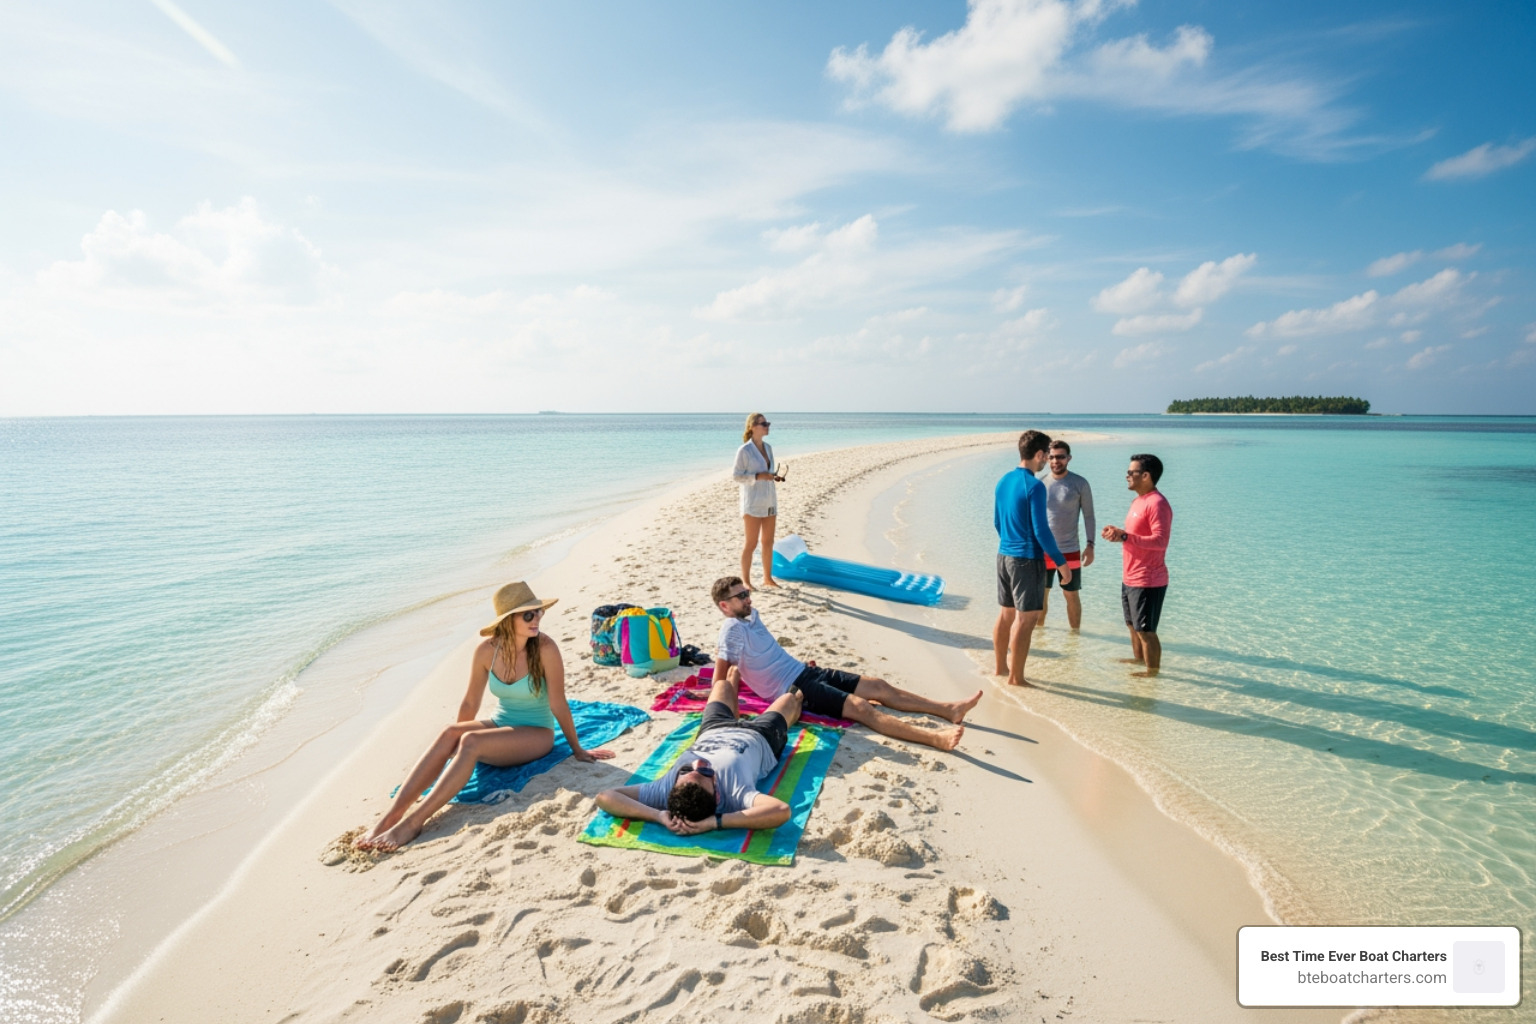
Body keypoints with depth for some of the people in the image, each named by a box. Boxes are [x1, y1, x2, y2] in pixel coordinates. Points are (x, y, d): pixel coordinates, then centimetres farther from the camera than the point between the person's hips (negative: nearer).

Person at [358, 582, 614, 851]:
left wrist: (577, 749, -5)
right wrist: (455, 742, 15)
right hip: (500, 724, 4)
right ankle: (390, 817, -29)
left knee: (471, 742, -29)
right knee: (449, 733, -24)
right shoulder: (487, 650, -7)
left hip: (537, 734, -4)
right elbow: (470, 702, 6)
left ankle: (413, 823, -32)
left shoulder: (545, 649, -20)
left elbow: (558, 705, -13)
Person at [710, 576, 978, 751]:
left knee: (879, 687, -1)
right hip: (791, 688, -10)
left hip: (804, 671, 10)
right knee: (860, 707, -25)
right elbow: (720, 678, -16)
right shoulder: (733, 628, -15)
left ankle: (950, 709, -2)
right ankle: (935, 738, -37)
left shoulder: (751, 616, 13)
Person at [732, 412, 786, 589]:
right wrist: (758, 476, -20)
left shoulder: (768, 448, 10)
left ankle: (767, 578, 23)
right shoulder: (744, 450, -10)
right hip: (753, 502, -7)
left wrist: (776, 477, 0)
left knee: (768, 542, 12)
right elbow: (736, 475, -10)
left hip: (770, 501, 7)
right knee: (751, 543, -2)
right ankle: (745, 580, 8)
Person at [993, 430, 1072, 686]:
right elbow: (1041, 531, -18)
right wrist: (1061, 562, -10)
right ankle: (1016, 677, 7)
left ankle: (1001, 666, 28)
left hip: (1003, 556, 8)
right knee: (1025, 619, 0)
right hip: (1028, 559, -8)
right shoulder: (1034, 486, -16)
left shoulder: (1003, 481, 8)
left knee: (1005, 614, 17)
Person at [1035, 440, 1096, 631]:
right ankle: (1038, 629, 24)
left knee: (1071, 596, 8)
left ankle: (1075, 633, 21)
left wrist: (1090, 545, -8)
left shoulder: (1080, 484, -4)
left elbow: (1088, 516, 0)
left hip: (1069, 551, -2)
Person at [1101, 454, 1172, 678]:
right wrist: (1118, 532, 6)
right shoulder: (1139, 500, 13)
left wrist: (1125, 536, -31)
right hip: (1130, 578, 10)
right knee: (1132, 625, 23)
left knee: (1146, 630, 0)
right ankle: (1138, 658, 39)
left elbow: (1160, 540, -27)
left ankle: (1153, 670, 14)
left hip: (1147, 581, -10)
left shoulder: (1157, 503, -19)